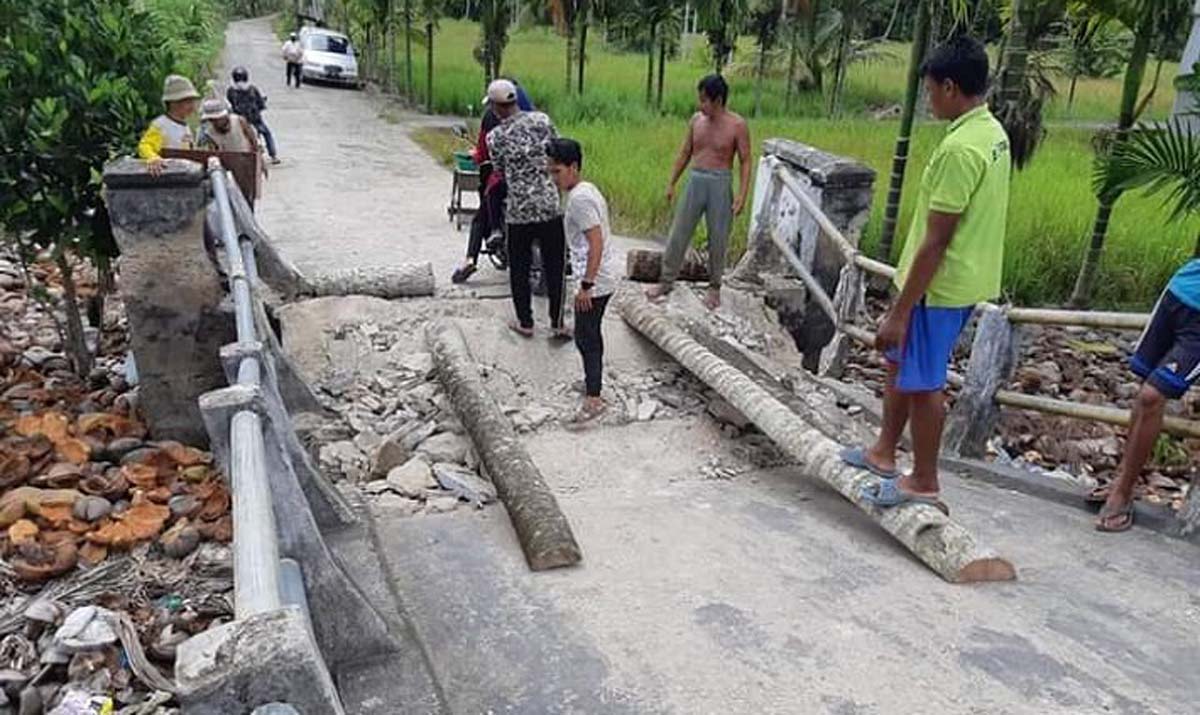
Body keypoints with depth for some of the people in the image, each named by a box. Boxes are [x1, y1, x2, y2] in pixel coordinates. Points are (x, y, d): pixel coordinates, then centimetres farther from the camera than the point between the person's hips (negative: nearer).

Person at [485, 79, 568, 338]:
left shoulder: (494, 137, -5)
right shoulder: (542, 120, -2)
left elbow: (502, 173, 5)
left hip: (519, 211, -1)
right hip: (552, 207, 1)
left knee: (519, 268, 15)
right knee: (554, 268, 10)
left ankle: (525, 323, 23)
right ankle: (557, 324, 15)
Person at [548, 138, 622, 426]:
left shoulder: (579, 199, -20)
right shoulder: (588, 190, 12)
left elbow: (596, 244, -25)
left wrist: (586, 285, -23)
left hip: (596, 280, -10)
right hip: (604, 275, 10)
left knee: (585, 337, -5)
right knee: (591, 334, 21)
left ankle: (594, 399, 0)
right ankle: (593, 382, 36)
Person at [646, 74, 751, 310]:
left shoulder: (737, 126, -9)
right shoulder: (696, 120, 4)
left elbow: (745, 162, -6)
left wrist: (742, 194, -14)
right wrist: (671, 183, 13)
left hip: (720, 184, -4)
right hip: (695, 180, 4)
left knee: (718, 239, 6)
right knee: (679, 233, 5)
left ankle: (714, 287, 22)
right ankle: (667, 282, 17)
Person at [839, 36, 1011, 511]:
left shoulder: (959, 148, -24)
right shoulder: (992, 133, 7)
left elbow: (935, 242, -25)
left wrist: (900, 311, -20)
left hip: (940, 287, -10)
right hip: (963, 279, 10)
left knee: (921, 382, 5)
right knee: (900, 362, 21)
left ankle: (923, 483, 20)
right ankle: (884, 451, 36)